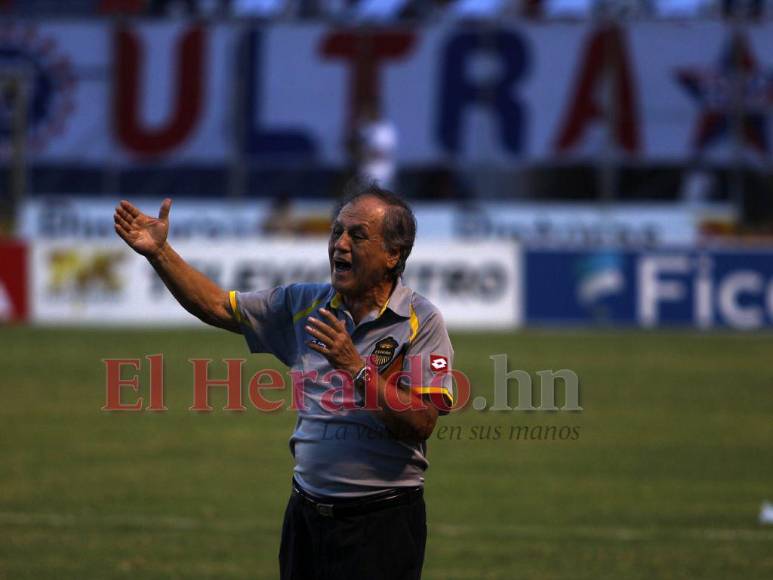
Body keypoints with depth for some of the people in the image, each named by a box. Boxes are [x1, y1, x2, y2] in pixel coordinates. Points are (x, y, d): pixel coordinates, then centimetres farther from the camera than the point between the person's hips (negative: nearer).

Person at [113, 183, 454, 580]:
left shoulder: (421, 321, -8)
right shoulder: (307, 305, 8)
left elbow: (421, 424, -17)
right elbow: (217, 306, 11)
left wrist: (357, 369, -24)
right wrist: (159, 252, 1)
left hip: (381, 522, -5)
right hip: (307, 514, 5)